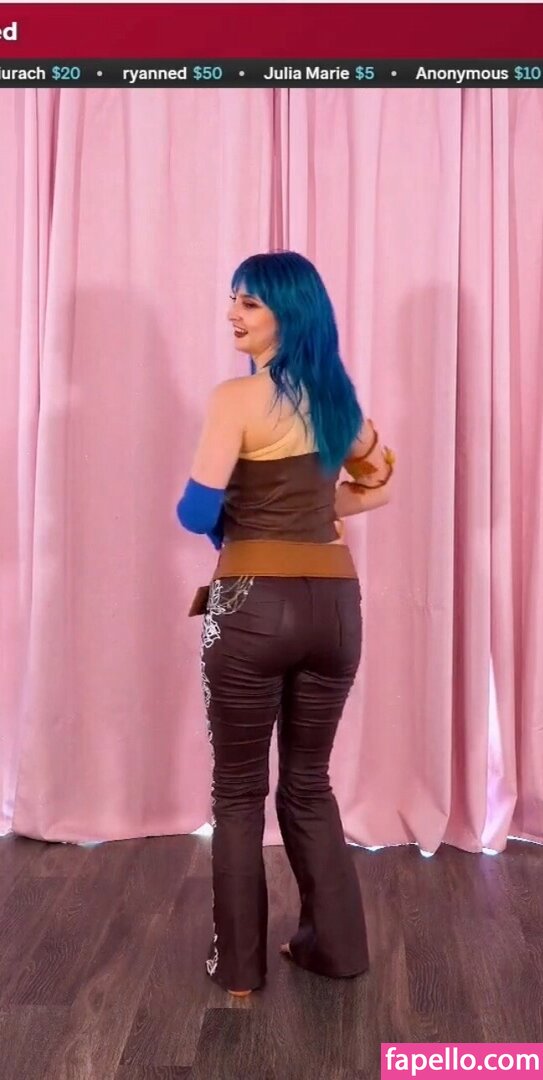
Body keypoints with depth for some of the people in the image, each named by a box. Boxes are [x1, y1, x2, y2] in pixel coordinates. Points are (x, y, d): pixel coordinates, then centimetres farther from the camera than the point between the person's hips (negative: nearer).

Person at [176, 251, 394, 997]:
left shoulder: (237, 399, -9)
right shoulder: (339, 398, 11)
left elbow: (197, 512, -12)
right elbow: (380, 485, 23)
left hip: (254, 602, -6)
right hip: (334, 602, 6)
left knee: (238, 790, 10)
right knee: (309, 781, 20)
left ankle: (239, 963, 22)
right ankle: (336, 944, 30)